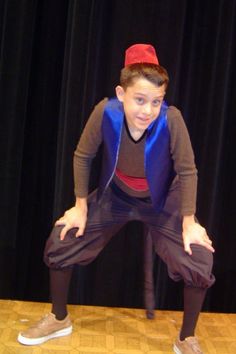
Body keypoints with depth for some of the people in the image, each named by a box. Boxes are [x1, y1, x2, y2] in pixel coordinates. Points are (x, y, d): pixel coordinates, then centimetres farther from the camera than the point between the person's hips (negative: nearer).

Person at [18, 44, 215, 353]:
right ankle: (59, 320, 24)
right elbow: (82, 157, -13)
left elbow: (187, 171, -20)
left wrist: (189, 222, -17)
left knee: (199, 264, -17)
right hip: (114, 196, 2)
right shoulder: (105, 111, -29)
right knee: (59, 243, -2)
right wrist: (81, 206, -9)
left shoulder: (171, 119, -33)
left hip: (163, 203, -1)